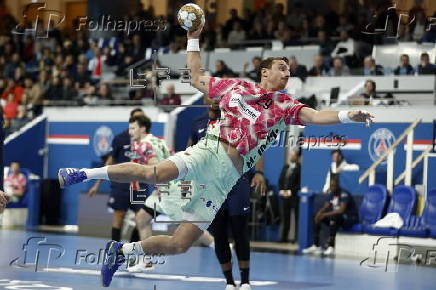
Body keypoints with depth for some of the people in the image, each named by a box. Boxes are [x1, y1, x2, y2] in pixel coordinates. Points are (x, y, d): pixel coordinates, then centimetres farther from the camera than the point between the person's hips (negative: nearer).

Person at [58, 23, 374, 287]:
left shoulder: (286, 106, 17)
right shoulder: (235, 86, 15)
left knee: (180, 244, -5)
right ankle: (85, 174, -19)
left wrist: (349, 116, -13)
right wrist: (194, 40, 24)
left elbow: (315, 116, 2)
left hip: (227, 177, 2)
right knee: (157, 173, -35)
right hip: (211, 150, -2)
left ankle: (122, 251, 15)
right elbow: (197, 78, 25)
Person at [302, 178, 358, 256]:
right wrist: (319, 213, -16)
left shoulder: (344, 194, -20)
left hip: (350, 218, -9)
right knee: (318, 218, -4)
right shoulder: (331, 194, 6)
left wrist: (325, 214, -32)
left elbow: (341, 210, -31)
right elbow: (325, 207, 7)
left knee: (334, 217, -38)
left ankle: (331, 247, -39)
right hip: (336, 217, 9)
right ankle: (316, 246, -9)